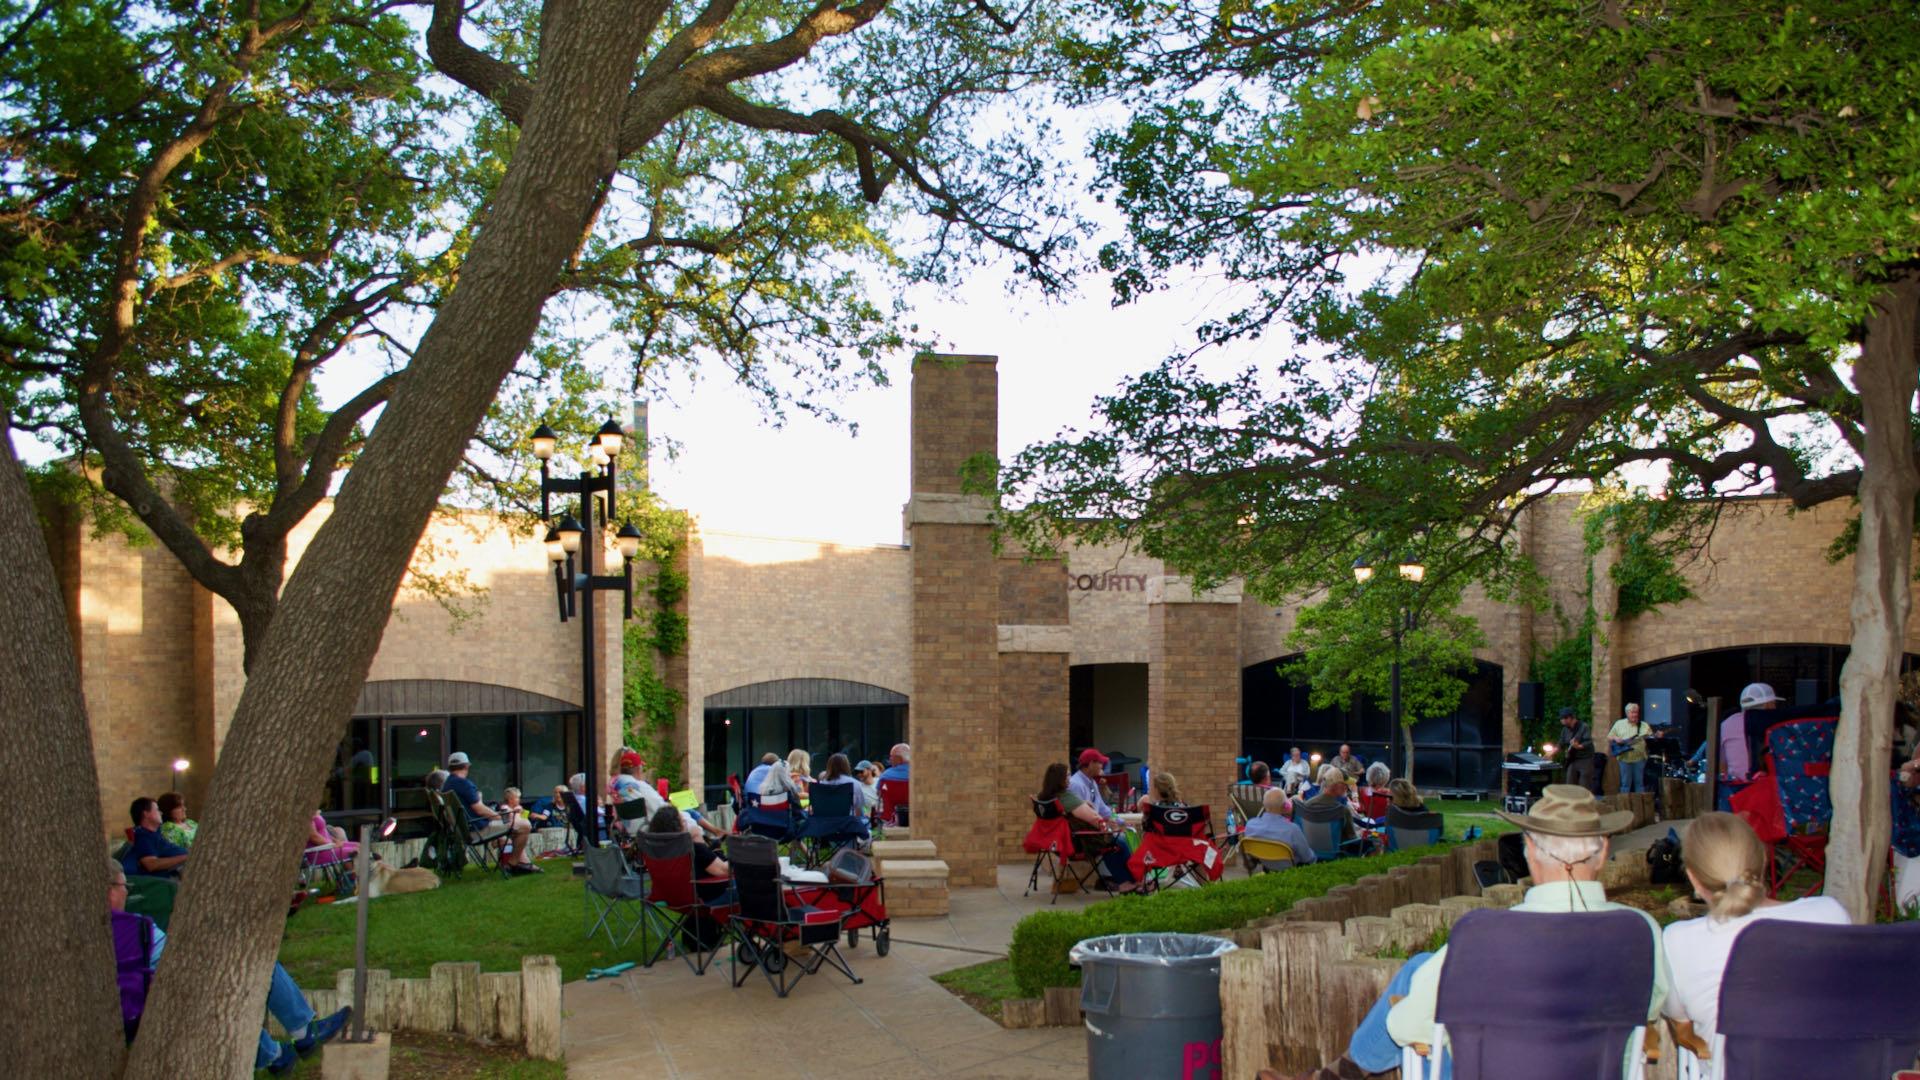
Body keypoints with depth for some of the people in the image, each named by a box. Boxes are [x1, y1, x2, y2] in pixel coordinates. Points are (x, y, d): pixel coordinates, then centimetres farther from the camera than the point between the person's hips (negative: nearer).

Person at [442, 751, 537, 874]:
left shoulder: (446, 785, 11)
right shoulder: (463, 783, -20)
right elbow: (480, 809, -22)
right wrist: (499, 816, -6)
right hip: (480, 829, -11)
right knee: (525, 825, -8)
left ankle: (524, 861, 20)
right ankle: (513, 863, 4)